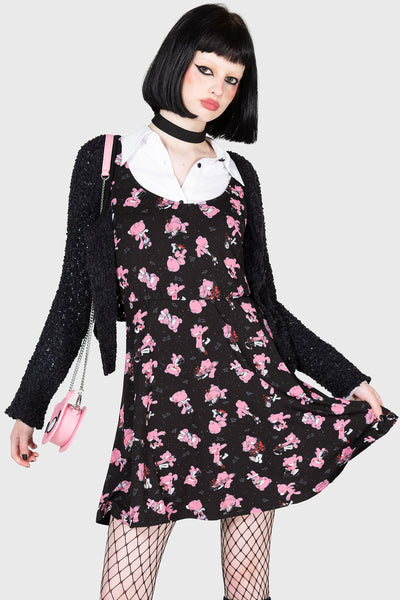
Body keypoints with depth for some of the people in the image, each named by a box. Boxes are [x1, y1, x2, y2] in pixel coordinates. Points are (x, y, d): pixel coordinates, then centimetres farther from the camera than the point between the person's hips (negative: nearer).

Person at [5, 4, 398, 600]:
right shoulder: (106, 159, 6)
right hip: (155, 391, -2)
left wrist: (348, 377, 13)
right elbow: (76, 292, 7)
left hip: (250, 378, 2)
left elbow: (262, 298, 15)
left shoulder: (238, 174, 13)